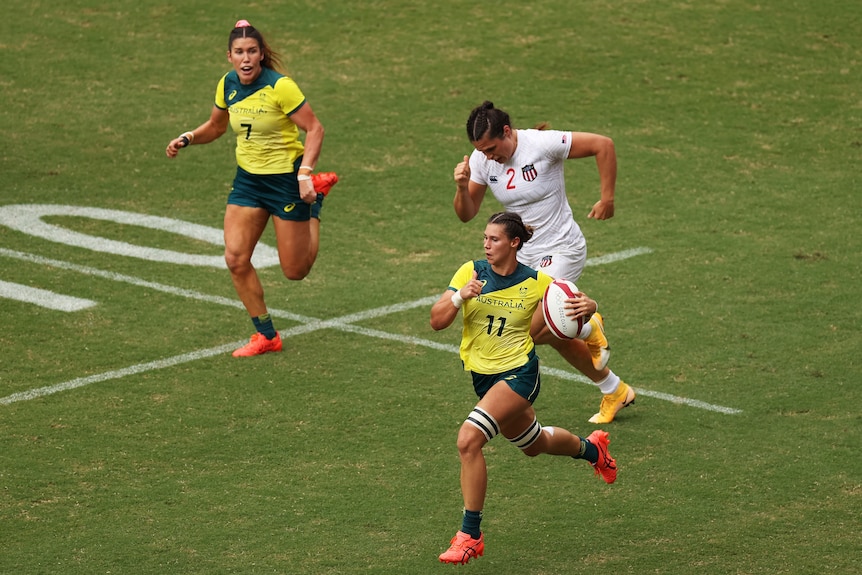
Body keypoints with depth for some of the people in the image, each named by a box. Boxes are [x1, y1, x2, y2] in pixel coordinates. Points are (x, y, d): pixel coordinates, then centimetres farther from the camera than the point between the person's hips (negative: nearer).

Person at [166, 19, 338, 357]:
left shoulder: (280, 87, -20)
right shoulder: (227, 85, -1)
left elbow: (315, 129, -16)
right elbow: (216, 126, 16)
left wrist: (305, 173, -26)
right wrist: (188, 138, -2)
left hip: (286, 179, -5)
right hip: (248, 178, 5)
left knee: (295, 271, 3)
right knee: (235, 259, -9)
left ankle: (315, 202, 31)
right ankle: (266, 335, 6)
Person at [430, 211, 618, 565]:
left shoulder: (537, 282, -13)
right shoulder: (471, 272, -7)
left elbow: (579, 301, 2)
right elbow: (437, 321, -11)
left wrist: (587, 306, -22)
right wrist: (460, 296, -30)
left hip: (518, 373, -6)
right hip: (482, 375, 6)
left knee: (468, 439, -25)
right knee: (533, 445, 26)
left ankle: (470, 535, -16)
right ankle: (591, 448, 59)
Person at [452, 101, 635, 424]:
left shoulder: (543, 144, -23)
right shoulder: (481, 160, -6)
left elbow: (603, 145, -16)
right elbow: (466, 214, -2)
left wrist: (607, 198, -14)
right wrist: (462, 187, -22)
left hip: (563, 251, -7)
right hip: (526, 256, 7)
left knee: (532, 330, -21)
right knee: (554, 335, 13)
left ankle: (589, 327, 10)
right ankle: (614, 391, 32)